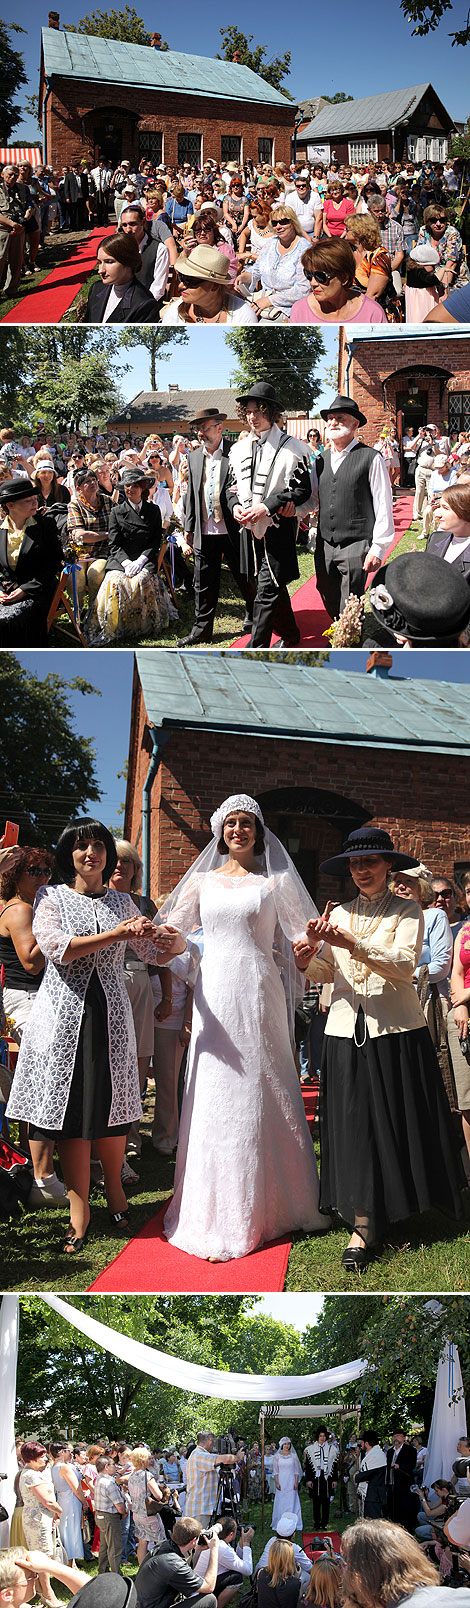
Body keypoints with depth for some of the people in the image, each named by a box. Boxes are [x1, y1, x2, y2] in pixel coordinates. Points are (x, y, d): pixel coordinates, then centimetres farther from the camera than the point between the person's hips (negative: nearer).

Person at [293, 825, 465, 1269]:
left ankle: (414, 1201, 22)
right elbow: (323, 973, 10)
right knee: (354, 1124, -2)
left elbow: (405, 963, -15)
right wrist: (308, 956, -12)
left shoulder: (407, 912, 1)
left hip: (395, 1031, -3)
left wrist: (353, 945, -25)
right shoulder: (338, 916, 13)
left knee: (399, 1121, 3)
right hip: (346, 1030, 3)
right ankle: (363, 1224, -2)